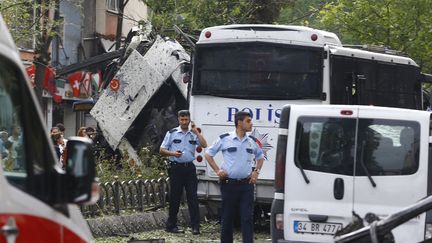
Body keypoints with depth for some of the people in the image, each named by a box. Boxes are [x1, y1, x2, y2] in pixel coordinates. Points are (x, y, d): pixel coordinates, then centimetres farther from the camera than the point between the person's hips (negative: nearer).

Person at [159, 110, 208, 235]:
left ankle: (195, 226, -3)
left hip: (189, 167, 2)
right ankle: (171, 225, 10)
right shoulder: (172, 133, 5)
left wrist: (196, 131, -6)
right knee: (175, 197, 3)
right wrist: (173, 153, -13)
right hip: (176, 167, -2)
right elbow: (162, 150, 5)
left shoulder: (193, 134, 10)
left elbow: (204, 145, -5)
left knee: (192, 197, -3)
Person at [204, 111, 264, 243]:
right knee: (227, 218, 6)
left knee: (247, 218, -5)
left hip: (246, 184, 2)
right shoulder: (224, 139, -2)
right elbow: (208, 154, 8)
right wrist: (217, 170, -1)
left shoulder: (252, 141, 9)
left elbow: (260, 157, 26)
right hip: (229, 184, -2)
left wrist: (256, 171, 11)